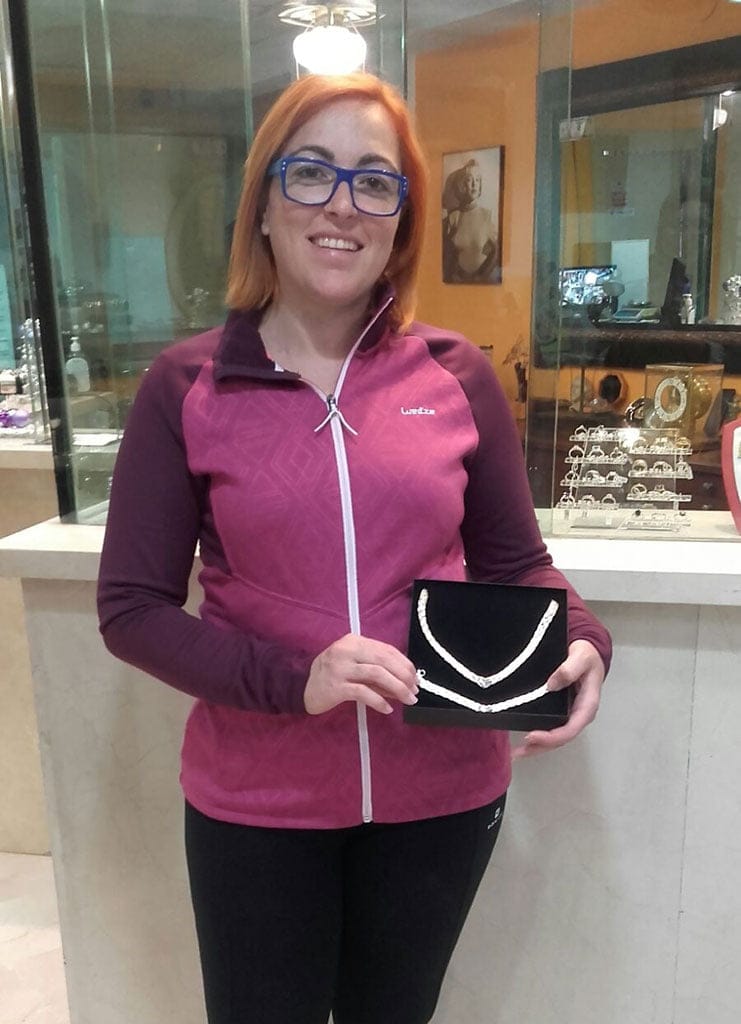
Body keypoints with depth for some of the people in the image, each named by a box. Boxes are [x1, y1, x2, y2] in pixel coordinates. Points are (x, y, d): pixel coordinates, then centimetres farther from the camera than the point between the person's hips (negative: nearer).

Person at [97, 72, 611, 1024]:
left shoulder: (457, 375, -4)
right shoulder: (187, 387, -8)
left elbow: (515, 562, 4)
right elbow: (132, 606, -8)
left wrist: (581, 643, -16)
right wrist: (293, 680, -21)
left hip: (443, 793, 2)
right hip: (256, 803, -1)